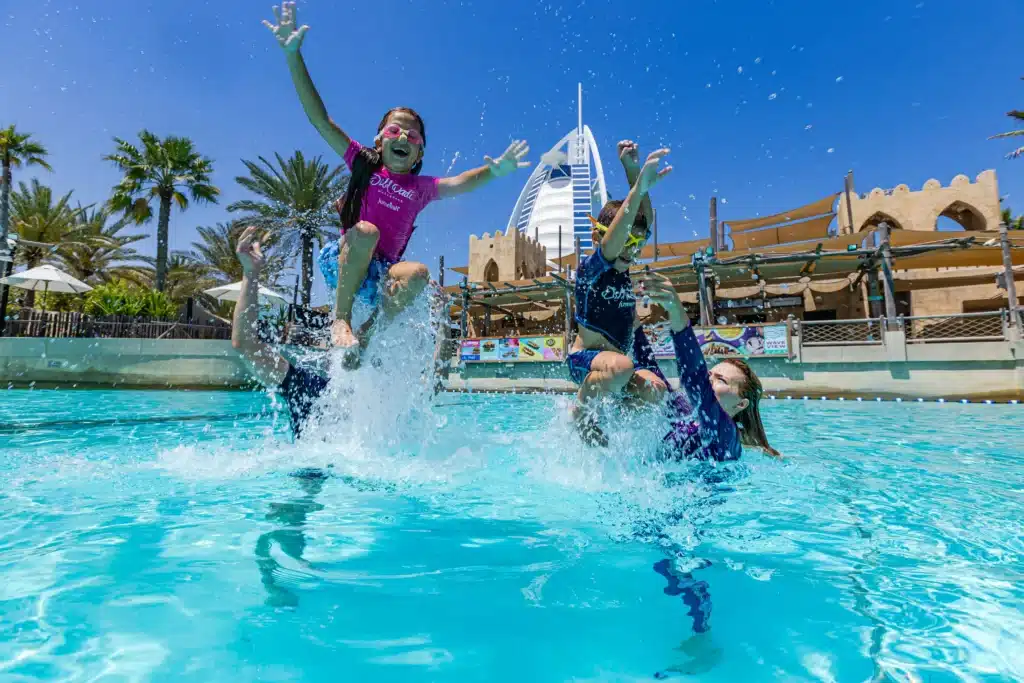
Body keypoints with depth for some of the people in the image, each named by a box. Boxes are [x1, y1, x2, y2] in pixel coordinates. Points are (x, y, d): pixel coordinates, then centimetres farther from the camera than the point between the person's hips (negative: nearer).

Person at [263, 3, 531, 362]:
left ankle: (365, 335, -11)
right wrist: (293, 55, -7)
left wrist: (493, 171, -29)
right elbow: (320, 118, 1)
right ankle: (340, 319, -22)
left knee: (418, 274, -30)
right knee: (366, 231, -33)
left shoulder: (422, 187, 10)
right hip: (340, 260, -1)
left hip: (381, 273, 2)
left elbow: (459, 182, -8)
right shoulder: (364, 163, 7)